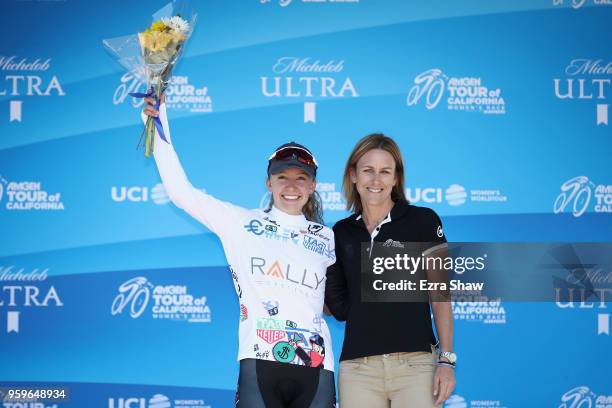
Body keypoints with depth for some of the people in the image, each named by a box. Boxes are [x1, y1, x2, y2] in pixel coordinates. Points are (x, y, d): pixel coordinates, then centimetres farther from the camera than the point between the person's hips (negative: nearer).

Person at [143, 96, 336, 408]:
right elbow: (181, 192, 5)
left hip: (315, 369, 2)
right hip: (260, 364, -2)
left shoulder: (327, 239, 16)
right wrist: (161, 130, 2)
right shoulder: (242, 223, 10)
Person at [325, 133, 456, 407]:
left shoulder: (423, 221, 2)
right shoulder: (342, 232, 12)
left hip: (416, 364, -3)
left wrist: (446, 359, -7)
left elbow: (440, 296, 1)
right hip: (358, 369, 3)